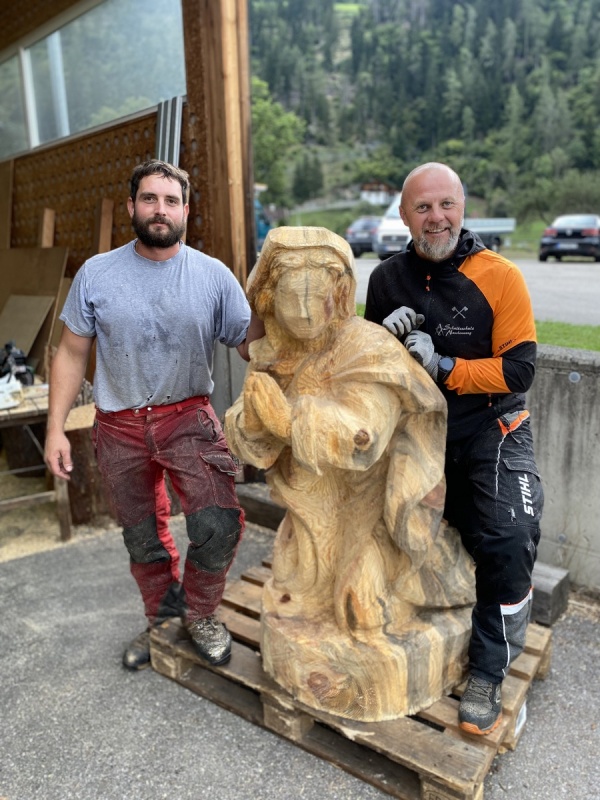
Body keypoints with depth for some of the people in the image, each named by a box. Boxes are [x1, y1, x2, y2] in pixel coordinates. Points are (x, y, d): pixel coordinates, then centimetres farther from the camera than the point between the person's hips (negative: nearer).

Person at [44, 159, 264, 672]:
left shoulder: (214, 275, -5)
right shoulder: (96, 274, -2)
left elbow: (252, 345, -7)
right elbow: (72, 354, 2)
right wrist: (56, 428, -3)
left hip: (189, 418, -1)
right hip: (121, 427, 2)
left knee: (220, 524, -16)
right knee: (143, 538, 16)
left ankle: (200, 612, 15)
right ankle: (163, 620, 42)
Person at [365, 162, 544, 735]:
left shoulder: (500, 277, -7)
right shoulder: (387, 278, 4)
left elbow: (519, 369, -11)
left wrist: (443, 368, -22)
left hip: (489, 428, -3)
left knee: (509, 540, -18)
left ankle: (486, 675, 3)